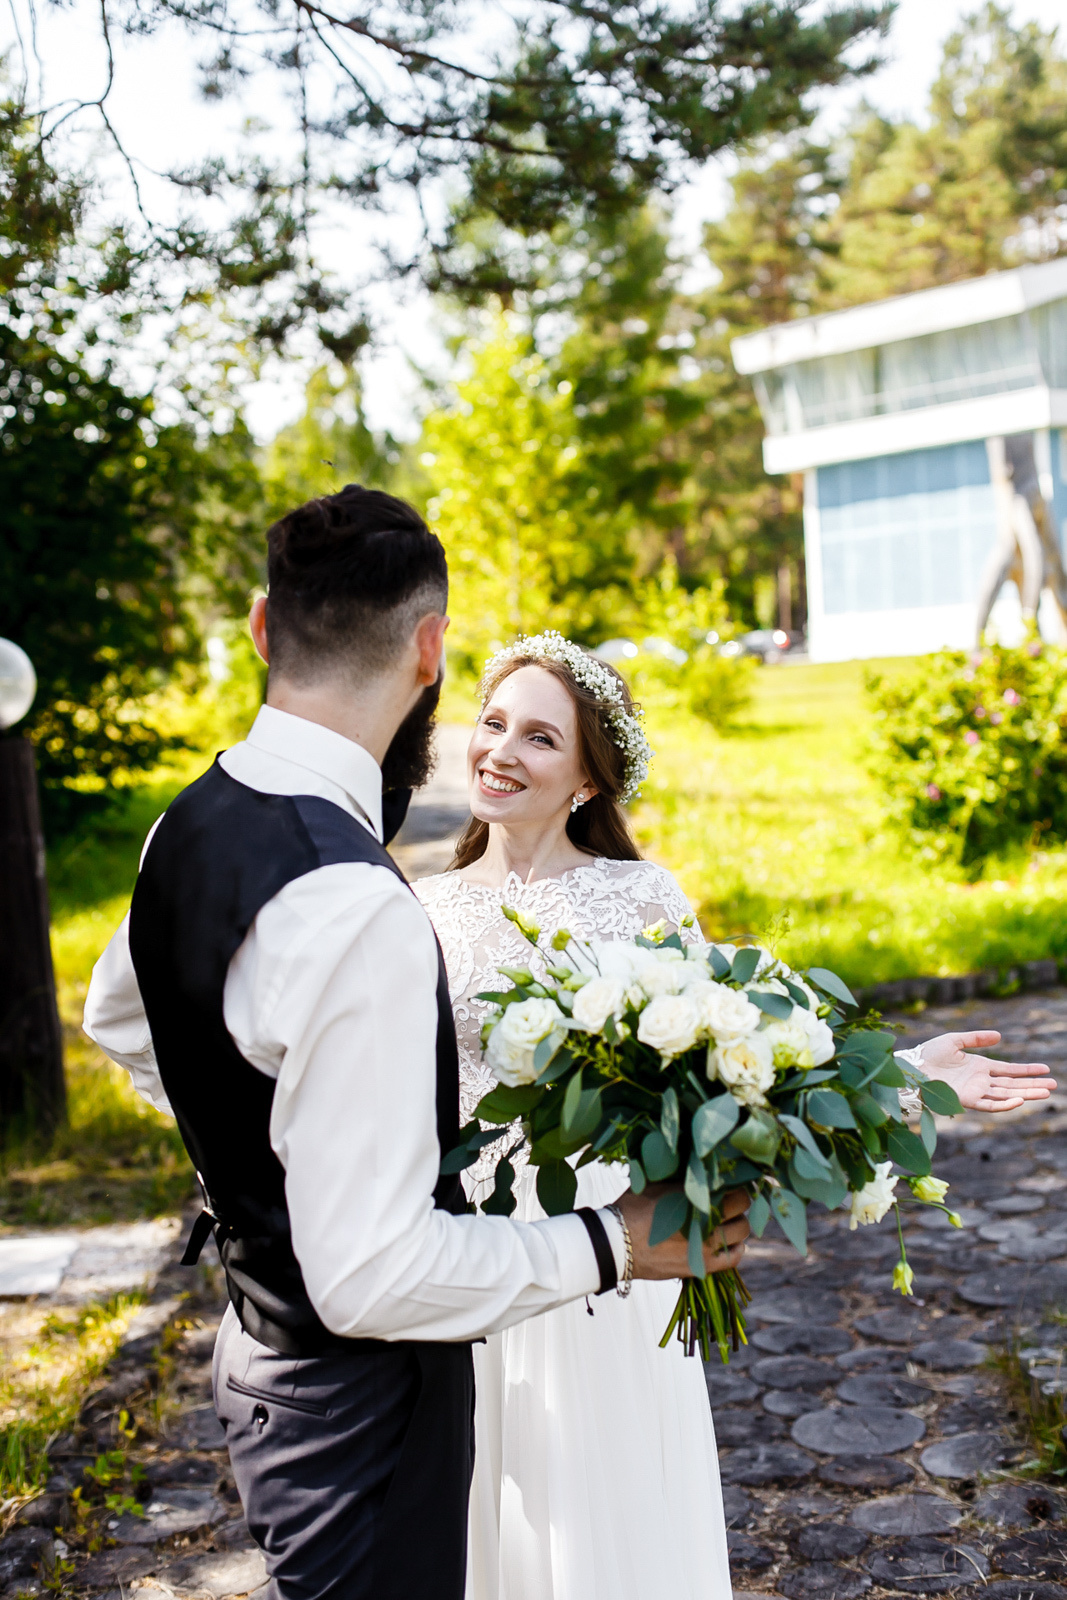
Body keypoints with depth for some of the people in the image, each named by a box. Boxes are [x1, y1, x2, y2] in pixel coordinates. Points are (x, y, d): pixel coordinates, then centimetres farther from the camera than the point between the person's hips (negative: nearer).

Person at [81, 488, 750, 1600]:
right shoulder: (355, 906, -32)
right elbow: (372, 1274, -31)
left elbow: (115, 1017, 19)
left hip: (264, 1337, 9)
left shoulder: (190, 826, -2)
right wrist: (611, 1245, -21)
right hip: (357, 1394, -9)